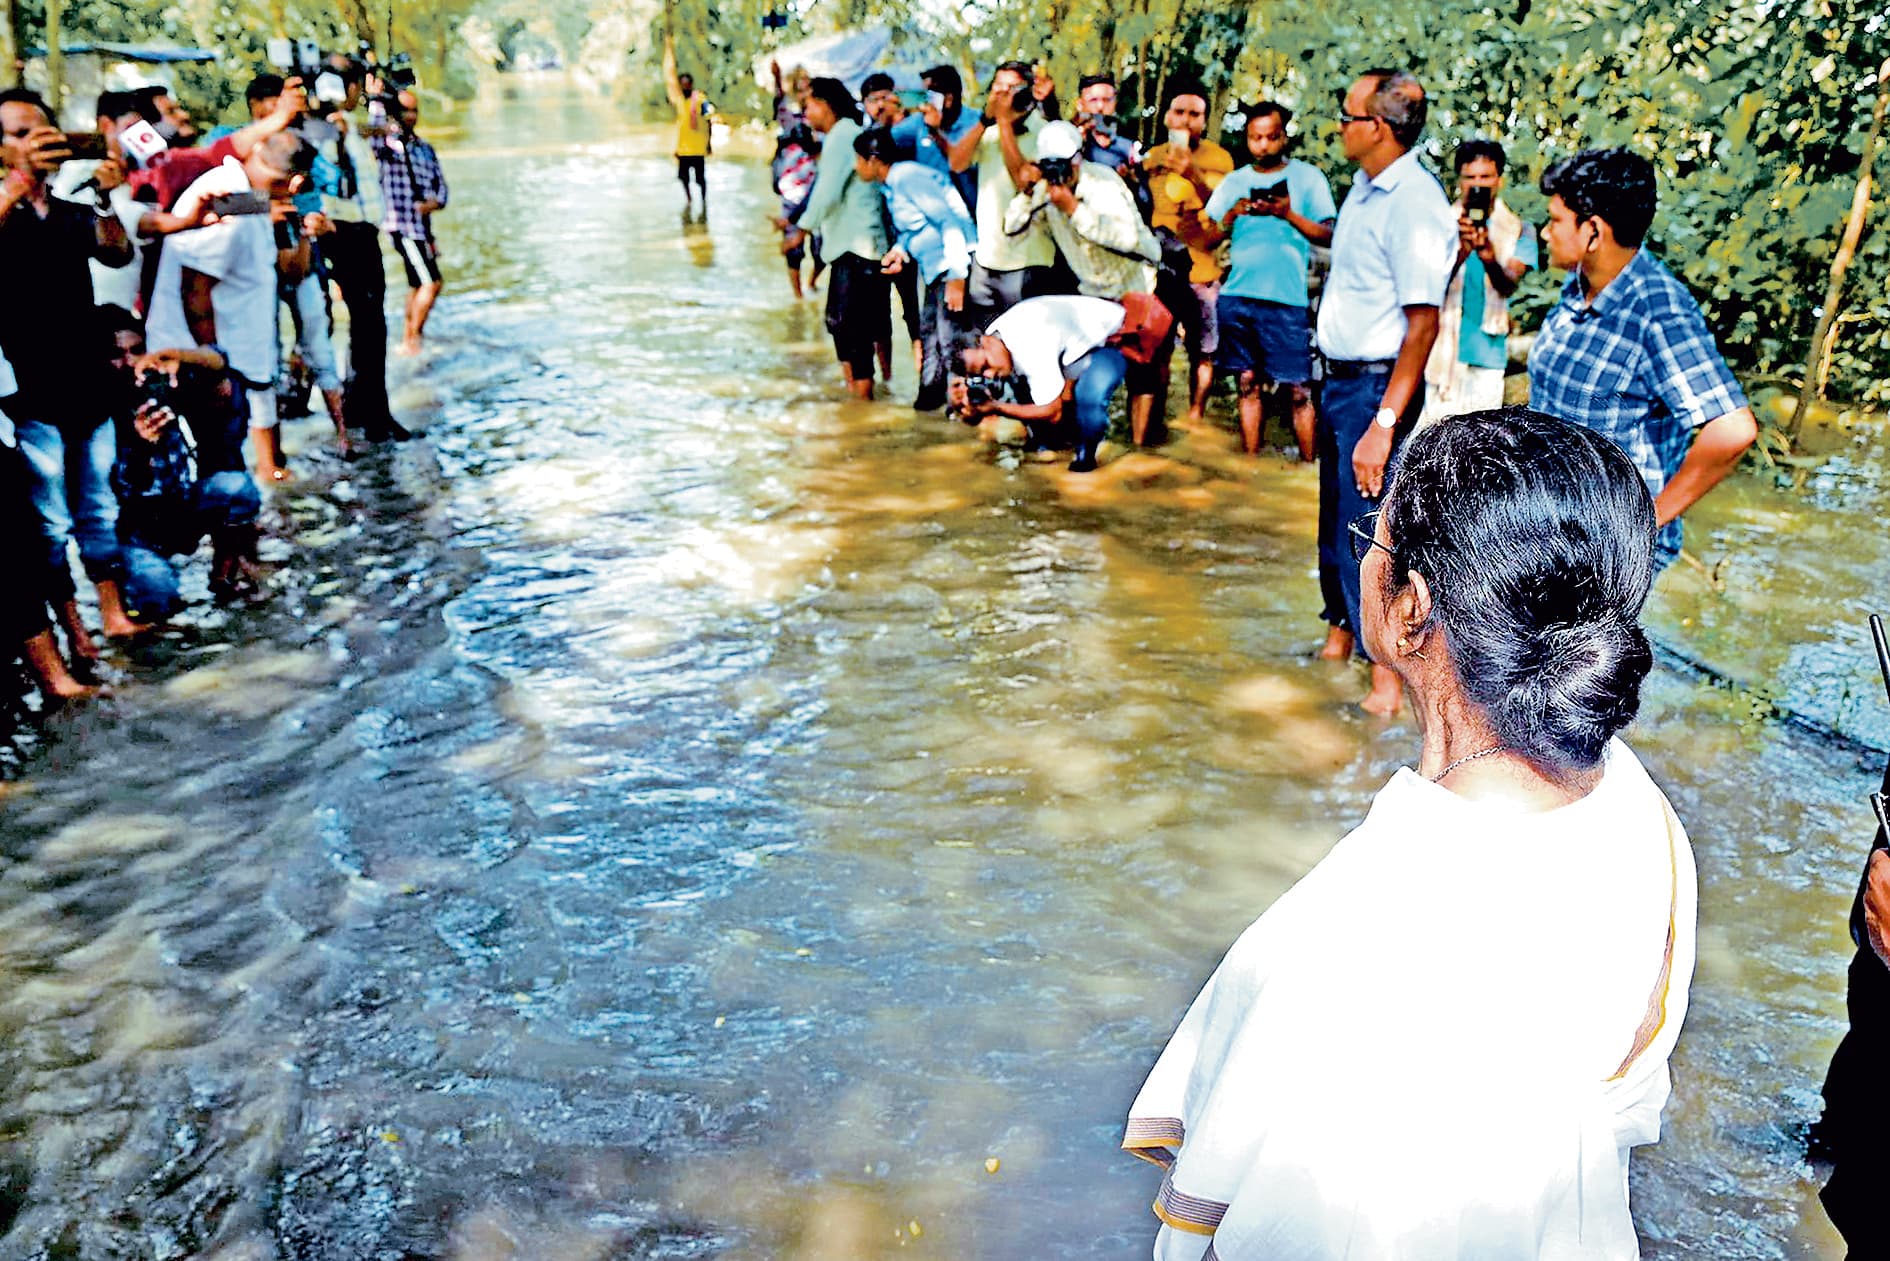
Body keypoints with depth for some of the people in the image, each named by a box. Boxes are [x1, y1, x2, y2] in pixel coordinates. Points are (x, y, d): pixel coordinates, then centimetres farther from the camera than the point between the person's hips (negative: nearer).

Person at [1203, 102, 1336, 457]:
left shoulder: (1308, 176, 5)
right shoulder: (1234, 182, 14)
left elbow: (1328, 236, -2)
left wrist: (1288, 214, -15)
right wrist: (1231, 215, -7)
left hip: (1286, 300, -3)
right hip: (1236, 297, 3)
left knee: (1297, 390, -5)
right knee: (1248, 383, 7)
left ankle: (1308, 465, 1)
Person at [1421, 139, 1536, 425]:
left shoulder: (1518, 231, 4)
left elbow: (1509, 285, -12)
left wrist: (1489, 256, -34)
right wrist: (1461, 250, -31)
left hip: (1487, 355, 1)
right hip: (1440, 349, -1)